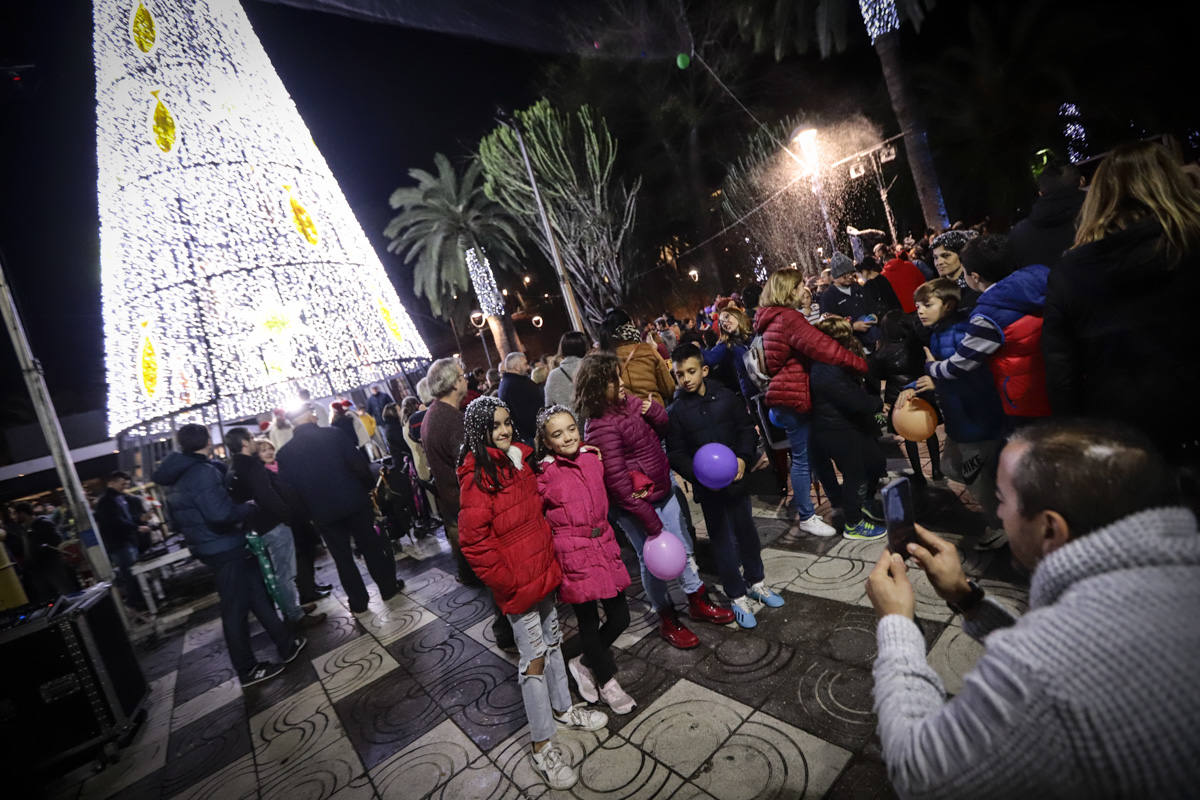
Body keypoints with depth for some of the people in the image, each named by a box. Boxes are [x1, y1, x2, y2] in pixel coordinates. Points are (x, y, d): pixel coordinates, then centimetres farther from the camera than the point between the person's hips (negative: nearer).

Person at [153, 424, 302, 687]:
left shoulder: (177, 478, 11)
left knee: (257, 594, 16)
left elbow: (180, 517, 21)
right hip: (226, 549, -9)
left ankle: (286, 645, 25)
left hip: (207, 548, 9)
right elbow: (219, 513, -30)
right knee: (235, 609, 3)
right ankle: (247, 670, 17)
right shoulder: (202, 471, -20)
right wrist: (250, 508, -14)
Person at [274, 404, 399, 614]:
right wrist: (370, 487, 2)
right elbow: (358, 464, -12)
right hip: (354, 501, -1)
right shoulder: (333, 435, -10)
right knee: (371, 546, 14)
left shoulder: (285, 453, -3)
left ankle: (358, 602, 21)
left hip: (322, 512, 2)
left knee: (342, 557, 13)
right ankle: (388, 588, 24)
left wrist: (305, 513, 13)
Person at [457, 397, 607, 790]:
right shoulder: (478, 477, -20)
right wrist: (507, 581, -17)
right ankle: (542, 747, 21)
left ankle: (562, 708, 42)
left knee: (552, 641, 21)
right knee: (535, 658, 4)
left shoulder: (518, 459, 3)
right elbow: (474, 540, -22)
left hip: (542, 570, 7)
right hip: (517, 582, -7)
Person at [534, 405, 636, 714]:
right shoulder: (546, 475, -13)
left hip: (604, 546, 5)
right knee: (588, 622, 12)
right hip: (573, 556, -5)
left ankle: (584, 664, 38)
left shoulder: (593, 457, 1)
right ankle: (607, 682, 37)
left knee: (620, 617, 12)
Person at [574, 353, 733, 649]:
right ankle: (668, 621, 32)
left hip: (663, 490, 8)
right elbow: (617, 482, -24)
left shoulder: (626, 402, -1)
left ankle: (698, 602, 42)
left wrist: (654, 411, -12)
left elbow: (662, 431, 11)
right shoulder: (601, 427, -25)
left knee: (683, 548, 20)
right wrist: (650, 522, -19)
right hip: (638, 505, -8)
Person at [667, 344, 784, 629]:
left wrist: (743, 458, -12)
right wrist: (700, 476, -21)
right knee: (722, 539, 8)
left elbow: (746, 429, 4)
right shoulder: (675, 411, -10)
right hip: (708, 487, -3)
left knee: (746, 530, 18)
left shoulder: (726, 397, -3)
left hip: (736, 478, 3)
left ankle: (756, 581, 41)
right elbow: (676, 454, -8)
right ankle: (737, 596, 25)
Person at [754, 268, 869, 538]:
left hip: (787, 394, 10)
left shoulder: (774, 319, 17)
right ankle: (806, 517, 11)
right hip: (793, 396, -10)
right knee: (803, 457, 0)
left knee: (803, 454, 16)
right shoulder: (788, 318, -16)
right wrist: (860, 363, -18)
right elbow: (820, 346, -24)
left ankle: (800, 506, 27)